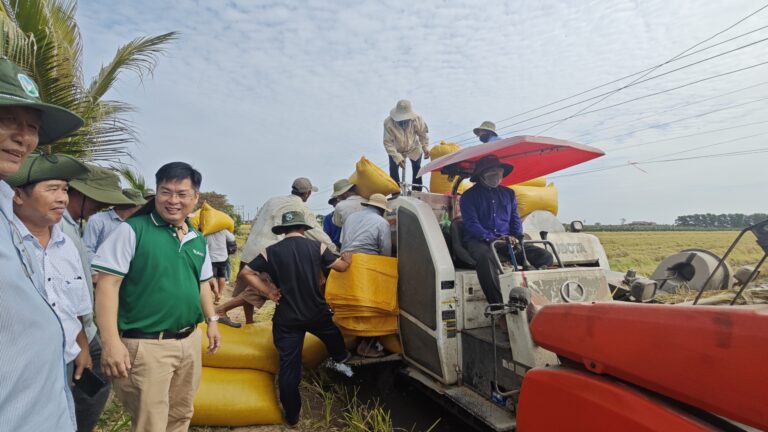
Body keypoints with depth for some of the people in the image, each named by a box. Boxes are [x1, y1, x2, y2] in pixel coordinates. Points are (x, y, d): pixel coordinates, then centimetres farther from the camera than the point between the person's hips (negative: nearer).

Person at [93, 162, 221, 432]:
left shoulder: (198, 241, 8)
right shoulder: (133, 230, -11)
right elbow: (108, 284, -14)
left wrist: (212, 321, 16)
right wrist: (111, 342, -19)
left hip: (190, 341, 6)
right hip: (146, 345, -6)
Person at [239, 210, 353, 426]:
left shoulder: (271, 251, -5)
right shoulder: (317, 246, -6)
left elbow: (246, 273, -8)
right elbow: (341, 266, 2)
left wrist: (268, 292, -5)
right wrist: (347, 256, 24)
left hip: (286, 319, 0)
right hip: (317, 313, 1)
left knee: (288, 366, 7)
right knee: (333, 335, 33)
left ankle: (292, 415, 19)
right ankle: (342, 360, 56)